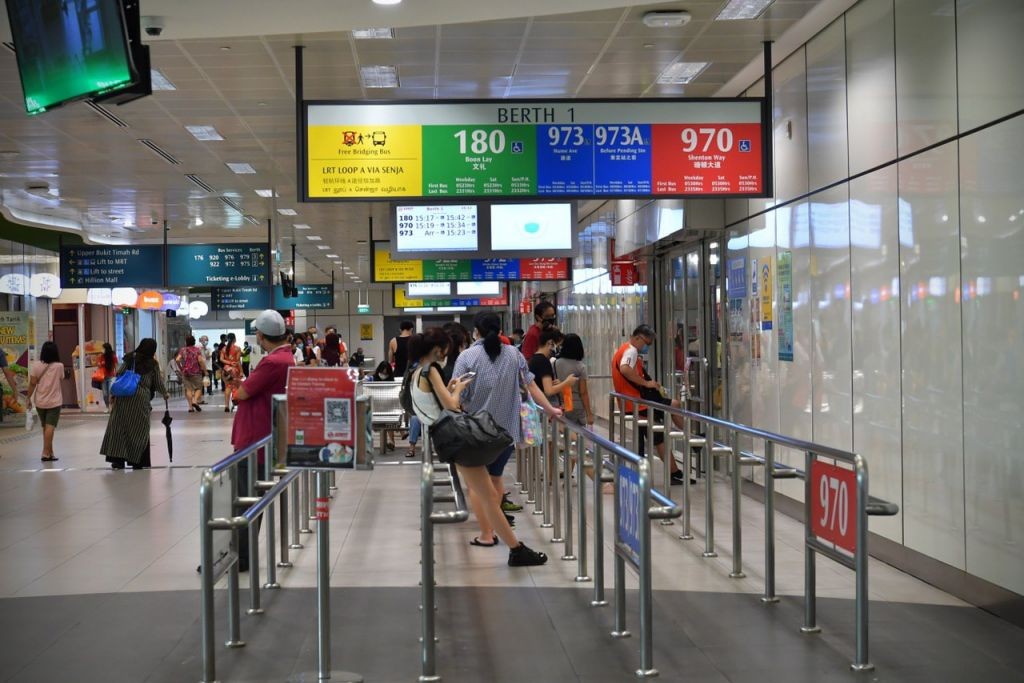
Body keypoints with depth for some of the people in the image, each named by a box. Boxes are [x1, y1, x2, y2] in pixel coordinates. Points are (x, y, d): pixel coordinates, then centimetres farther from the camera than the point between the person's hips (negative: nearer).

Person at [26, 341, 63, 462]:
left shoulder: (36, 365, -7)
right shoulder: (59, 366, -9)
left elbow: (32, 383, -7)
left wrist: (29, 398, 1)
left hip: (40, 401, 3)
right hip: (54, 401, -3)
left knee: (45, 427, 17)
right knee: (50, 427, -5)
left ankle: (50, 452, 25)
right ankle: (46, 453, -13)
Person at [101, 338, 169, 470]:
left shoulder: (129, 358, 9)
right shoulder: (153, 364, 5)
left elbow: (118, 375, 3)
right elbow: (158, 383, 11)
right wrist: (165, 394, 31)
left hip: (124, 396, 2)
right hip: (141, 398, -1)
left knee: (119, 426, 5)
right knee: (139, 429, 6)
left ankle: (118, 460, -1)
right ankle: (137, 462, 7)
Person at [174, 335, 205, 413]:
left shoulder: (182, 350, 5)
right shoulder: (197, 350, -2)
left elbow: (177, 360, -4)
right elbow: (200, 360, -12)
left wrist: (180, 369, 10)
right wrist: (204, 370, -4)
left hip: (185, 372, 2)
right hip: (196, 372, -2)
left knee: (188, 389, 5)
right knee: (198, 388, 8)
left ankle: (190, 407, 0)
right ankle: (195, 401, -16)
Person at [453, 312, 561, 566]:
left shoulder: (467, 357, -9)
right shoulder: (513, 355, 1)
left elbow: (458, 399, -12)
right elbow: (530, 385, 2)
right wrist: (550, 409, 9)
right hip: (507, 430, 4)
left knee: (477, 486, 10)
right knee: (495, 478, 21)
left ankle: (487, 533, 7)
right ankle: (492, 527, 26)